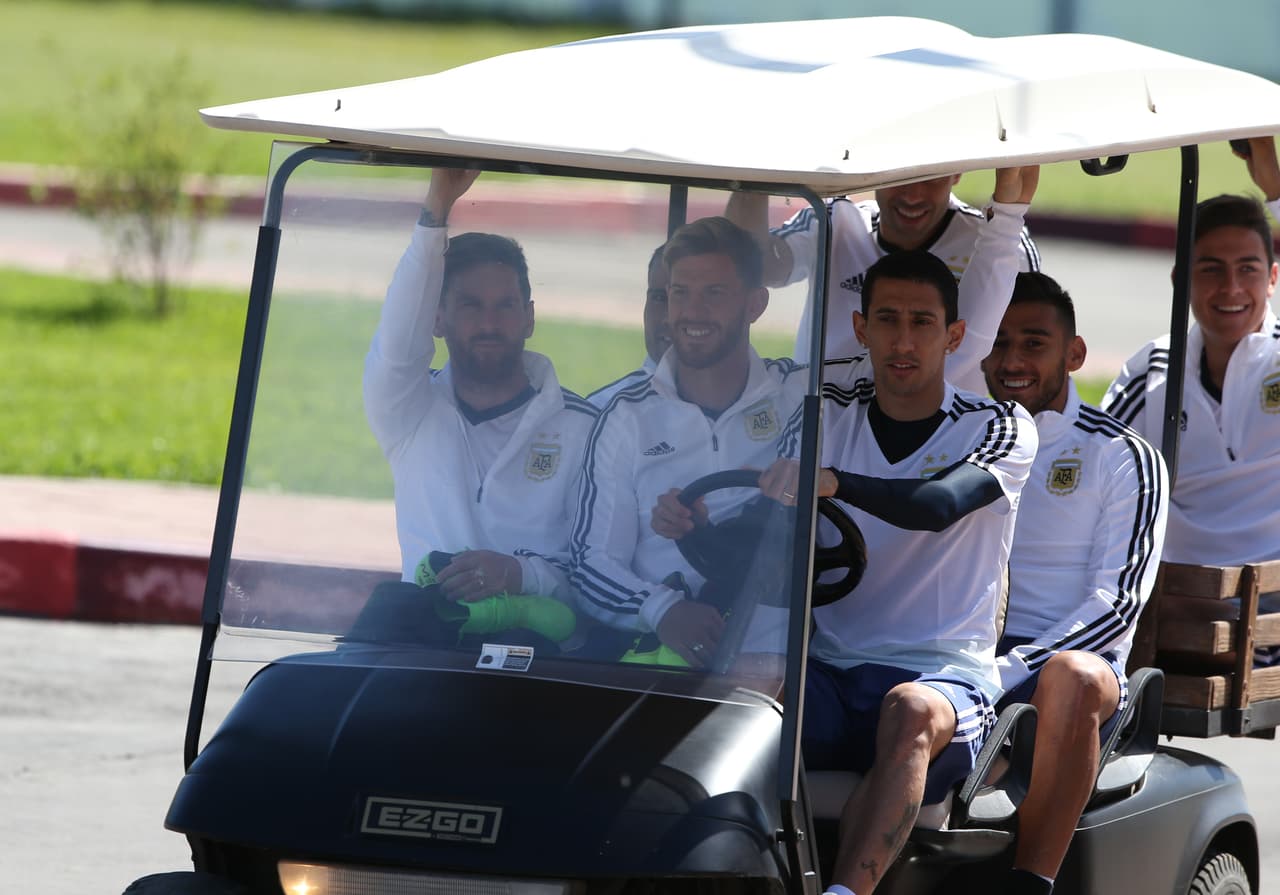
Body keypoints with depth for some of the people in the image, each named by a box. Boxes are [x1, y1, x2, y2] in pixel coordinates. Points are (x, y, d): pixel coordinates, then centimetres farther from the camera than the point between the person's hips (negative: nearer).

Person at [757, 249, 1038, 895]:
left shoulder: (1002, 430, 3)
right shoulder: (830, 426, 15)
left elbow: (939, 505, -19)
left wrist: (833, 482, -38)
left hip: (946, 676, -3)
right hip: (829, 672, 3)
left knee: (913, 711, -39)